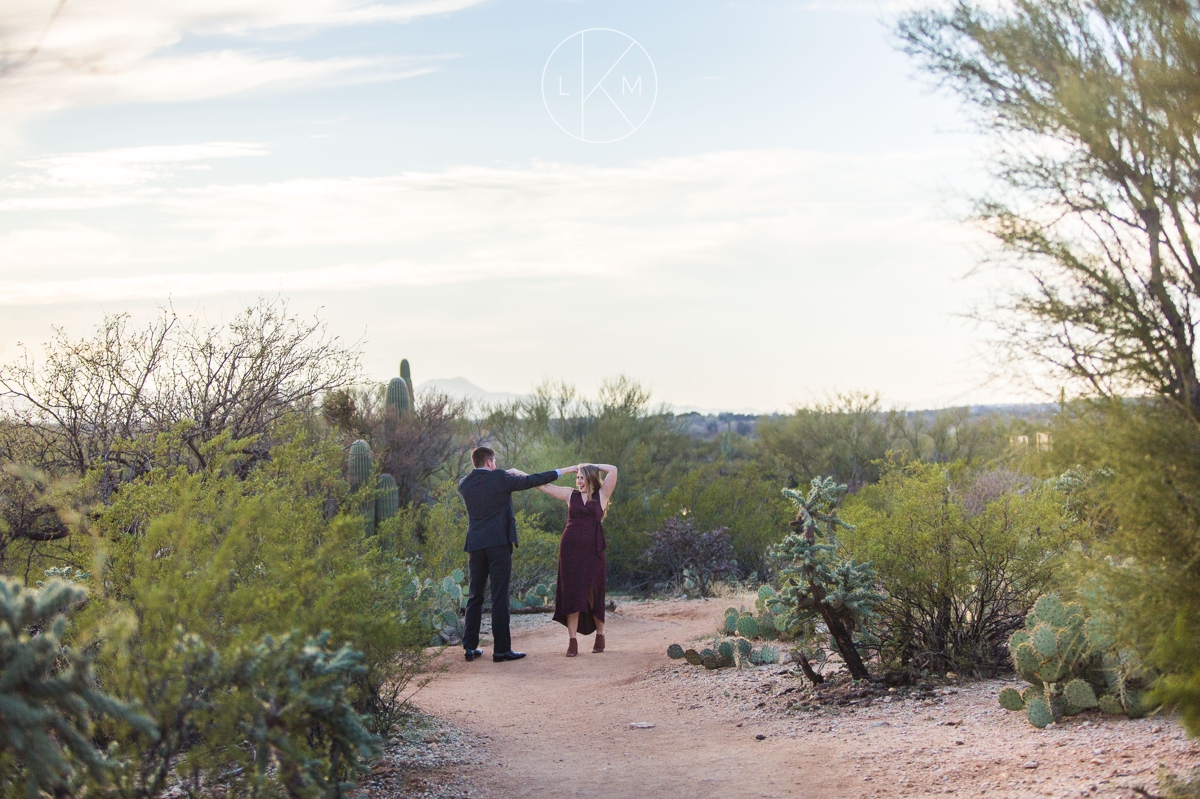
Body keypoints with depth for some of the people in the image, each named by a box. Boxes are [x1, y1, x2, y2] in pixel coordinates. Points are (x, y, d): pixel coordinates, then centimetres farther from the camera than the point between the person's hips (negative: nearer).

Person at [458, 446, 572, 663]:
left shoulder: (464, 484, 7)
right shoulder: (500, 478, -5)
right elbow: (531, 481, 4)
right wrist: (559, 473, 17)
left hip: (475, 545, 5)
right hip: (498, 543, -5)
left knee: (475, 596, 12)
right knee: (499, 597, -3)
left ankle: (470, 647, 12)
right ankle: (501, 649, -2)